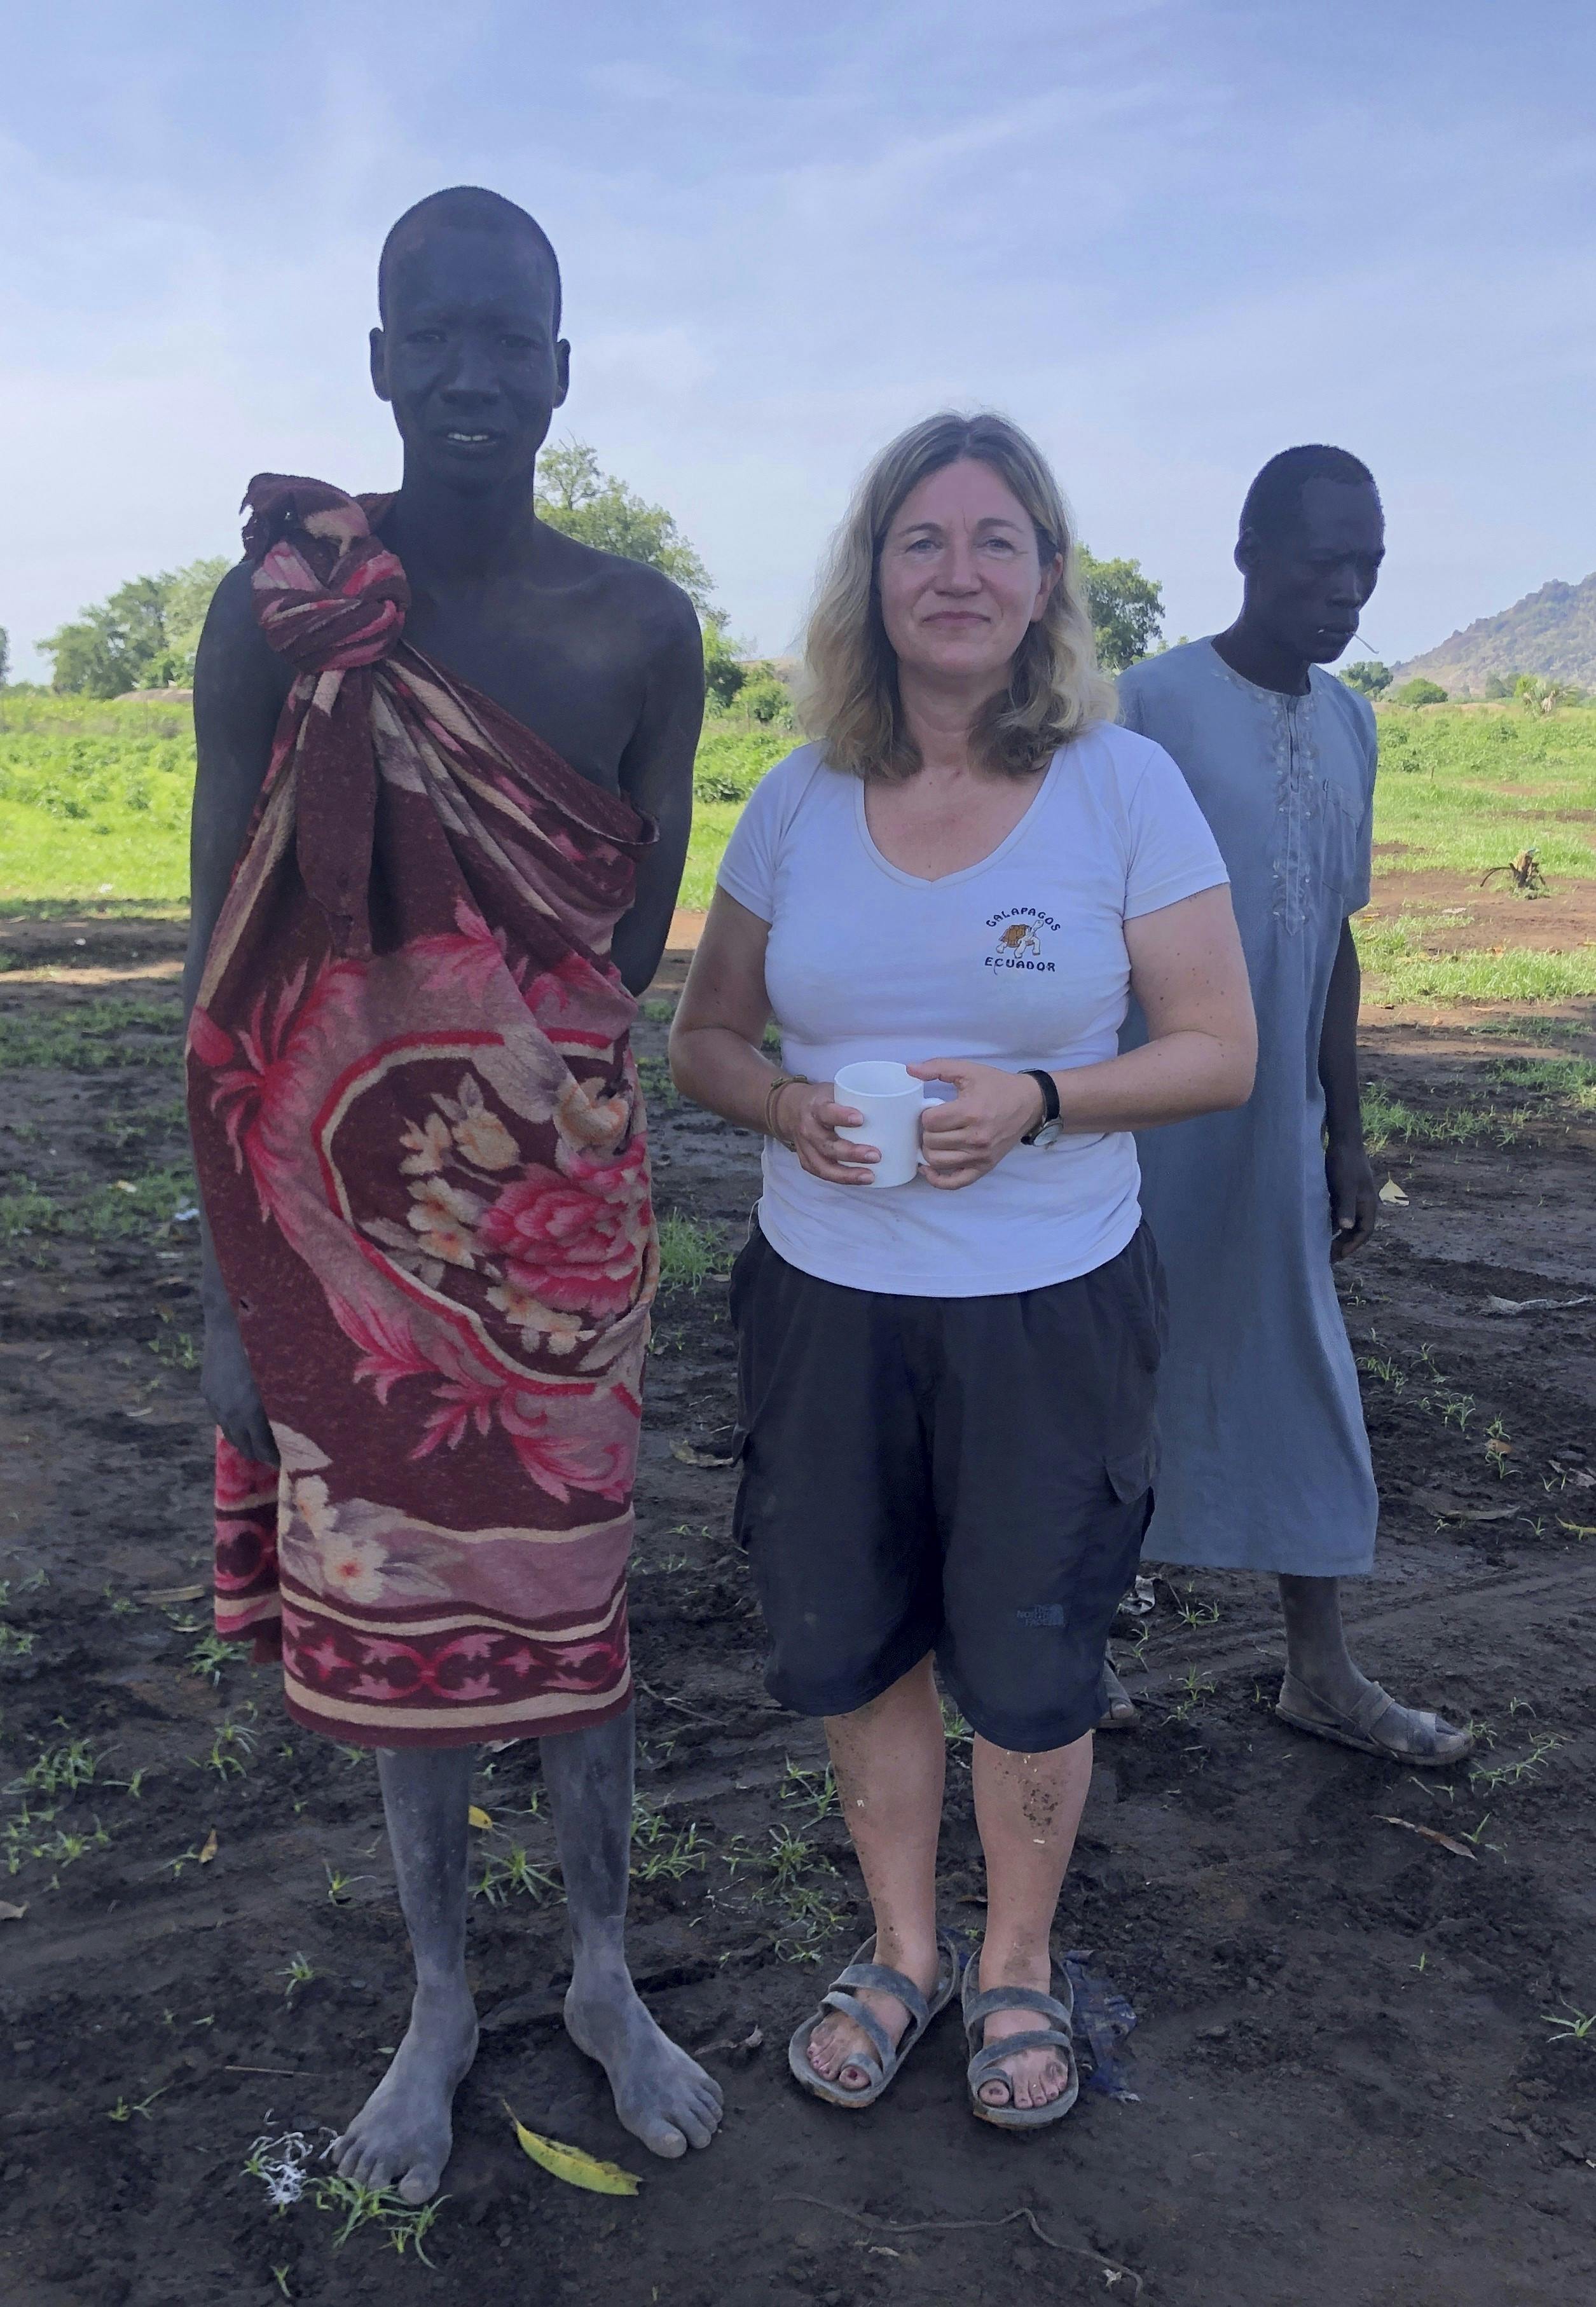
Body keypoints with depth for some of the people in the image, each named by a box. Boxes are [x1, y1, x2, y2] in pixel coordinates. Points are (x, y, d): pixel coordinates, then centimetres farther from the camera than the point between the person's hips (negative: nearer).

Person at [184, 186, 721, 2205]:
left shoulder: (639, 629, -1)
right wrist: (227, 1279, -3)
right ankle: (439, 2005, 34)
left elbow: (634, 943, 7)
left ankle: (604, 1983, 35)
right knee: (388, 1615, 11)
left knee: (567, 1596, 12)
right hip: (340, 1203, 0)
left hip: (560, 1199, 1)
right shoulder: (273, 612, -4)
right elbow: (228, 960, -3)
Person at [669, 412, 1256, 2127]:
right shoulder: (798, 803, 1)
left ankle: (1017, 1964, 39)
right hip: (825, 1300, 3)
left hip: (1051, 1309, -2)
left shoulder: (1125, 786, -6)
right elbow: (704, 1035, 8)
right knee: (851, 1651, 15)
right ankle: (901, 1948, 41)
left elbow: (1219, 1051, -5)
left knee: (1028, 1668, 11)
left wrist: (1036, 1099, -22)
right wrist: (782, 1106, -14)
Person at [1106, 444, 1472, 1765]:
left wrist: (1346, 1135, 13)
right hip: (1150, 1124, -6)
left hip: (1278, 1132, 7)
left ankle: (1322, 1673, 23)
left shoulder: (1348, 724, 10)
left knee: (1302, 1385, 10)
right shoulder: (1156, 705, -11)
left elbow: (1335, 940, 13)